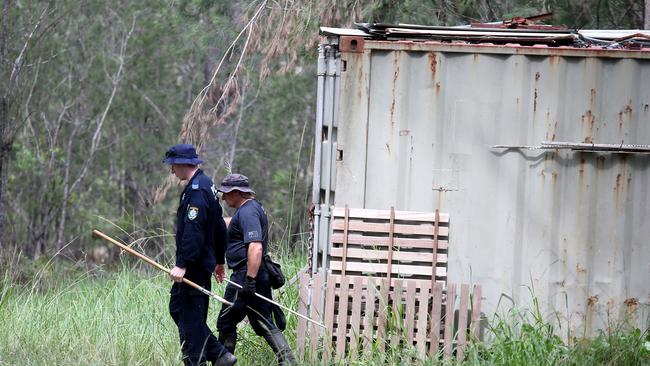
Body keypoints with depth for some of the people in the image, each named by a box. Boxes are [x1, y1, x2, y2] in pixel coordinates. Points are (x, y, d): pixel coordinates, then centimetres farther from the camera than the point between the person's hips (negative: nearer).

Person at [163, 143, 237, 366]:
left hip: (194, 265, -10)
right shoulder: (207, 185, 15)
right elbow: (219, 227, 22)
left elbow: (193, 232, -25)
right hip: (204, 262, 10)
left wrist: (182, 264, -27)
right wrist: (219, 260, 28)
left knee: (189, 316, -5)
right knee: (177, 308, 14)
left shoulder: (196, 191, -17)